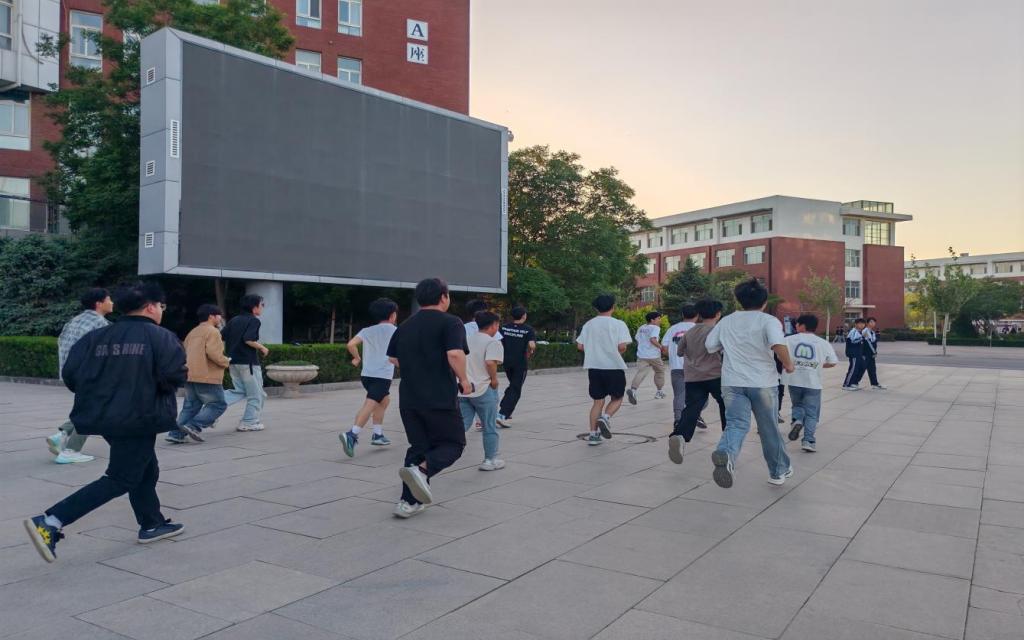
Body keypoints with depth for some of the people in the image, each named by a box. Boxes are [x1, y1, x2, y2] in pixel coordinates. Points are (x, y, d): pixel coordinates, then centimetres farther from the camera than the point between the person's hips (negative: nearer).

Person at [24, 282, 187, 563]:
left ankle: (152, 525, 31)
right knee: (120, 479, -1)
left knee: (146, 470, 21)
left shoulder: (96, 337, 6)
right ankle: (51, 521, -11)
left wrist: (96, 393, 17)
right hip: (139, 418, -7)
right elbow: (174, 377, -18)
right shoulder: (161, 337, -9)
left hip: (104, 416, 8)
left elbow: (71, 374, 1)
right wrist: (157, 385, 5)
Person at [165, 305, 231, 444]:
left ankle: (176, 434, 5)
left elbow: (186, 353, 21)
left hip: (190, 376, 9)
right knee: (218, 404, 0)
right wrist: (226, 362, -6)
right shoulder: (212, 331, -9)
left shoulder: (193, 332, 20)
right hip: (207, 377, -9)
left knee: (190, 407, 13)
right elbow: (213, 353, -21)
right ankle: (193, 426, -11)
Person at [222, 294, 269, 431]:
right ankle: (249, 423, 10)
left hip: (233, 362, 7)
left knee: (239, 391, 19)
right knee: (256, 394, 7)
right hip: (248, 362, -7)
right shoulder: (254, 321, -10)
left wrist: (229, 352, 19)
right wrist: (262, 348, -10)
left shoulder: (234, 320, 11)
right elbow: (248, 339, -24)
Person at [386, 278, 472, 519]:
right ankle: (422, 470, -18)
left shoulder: (405, 326, 13)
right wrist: (464, 380, -8)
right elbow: (455, 354, -22)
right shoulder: (450, 323, -8)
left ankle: (408, 502, 11)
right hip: (441, 399, -6)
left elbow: (393, 359, 18)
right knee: (453, 444, 9)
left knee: (418, 447, 16)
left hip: (408, 398, 6)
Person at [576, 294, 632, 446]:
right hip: (614, 366, -4)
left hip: (594, 367, 4)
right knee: (616, 398, 14)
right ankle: (606, 417, -14)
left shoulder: (589, 324, 6)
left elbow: (580, 346, 5)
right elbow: (622, 346, -16)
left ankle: (593, 434, 6)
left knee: (598, 401, 12)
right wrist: (619, 353, 6)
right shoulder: (618, 324, -6)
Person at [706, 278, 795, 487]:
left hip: (732, 382, 2)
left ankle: (725, 454, -42)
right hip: (763, 382, -1)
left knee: (736, 424, -10)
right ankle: (779, 470, 32)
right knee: (769, 428, 16)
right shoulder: (769, 321, -5)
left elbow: (709, 346, 12)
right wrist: (788, 365, -5)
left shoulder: (726, 321, 8)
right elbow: (778, 345, -22)